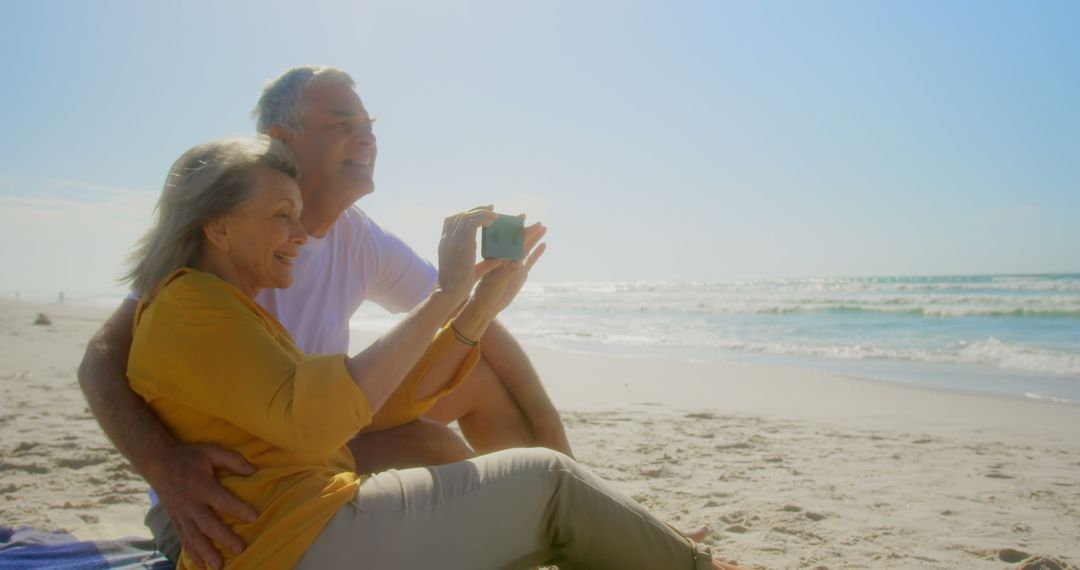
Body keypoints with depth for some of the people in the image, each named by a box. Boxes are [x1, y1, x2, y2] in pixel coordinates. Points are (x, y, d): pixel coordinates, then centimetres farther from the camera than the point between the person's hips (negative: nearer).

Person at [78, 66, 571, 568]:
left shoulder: (362, 241, -1)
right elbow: (102, 361, -23)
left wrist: (558, 448, -7)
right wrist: (163, 464, -43)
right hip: (219, 482, -6)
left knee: (475, 367, -2)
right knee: (423, 444, -27)